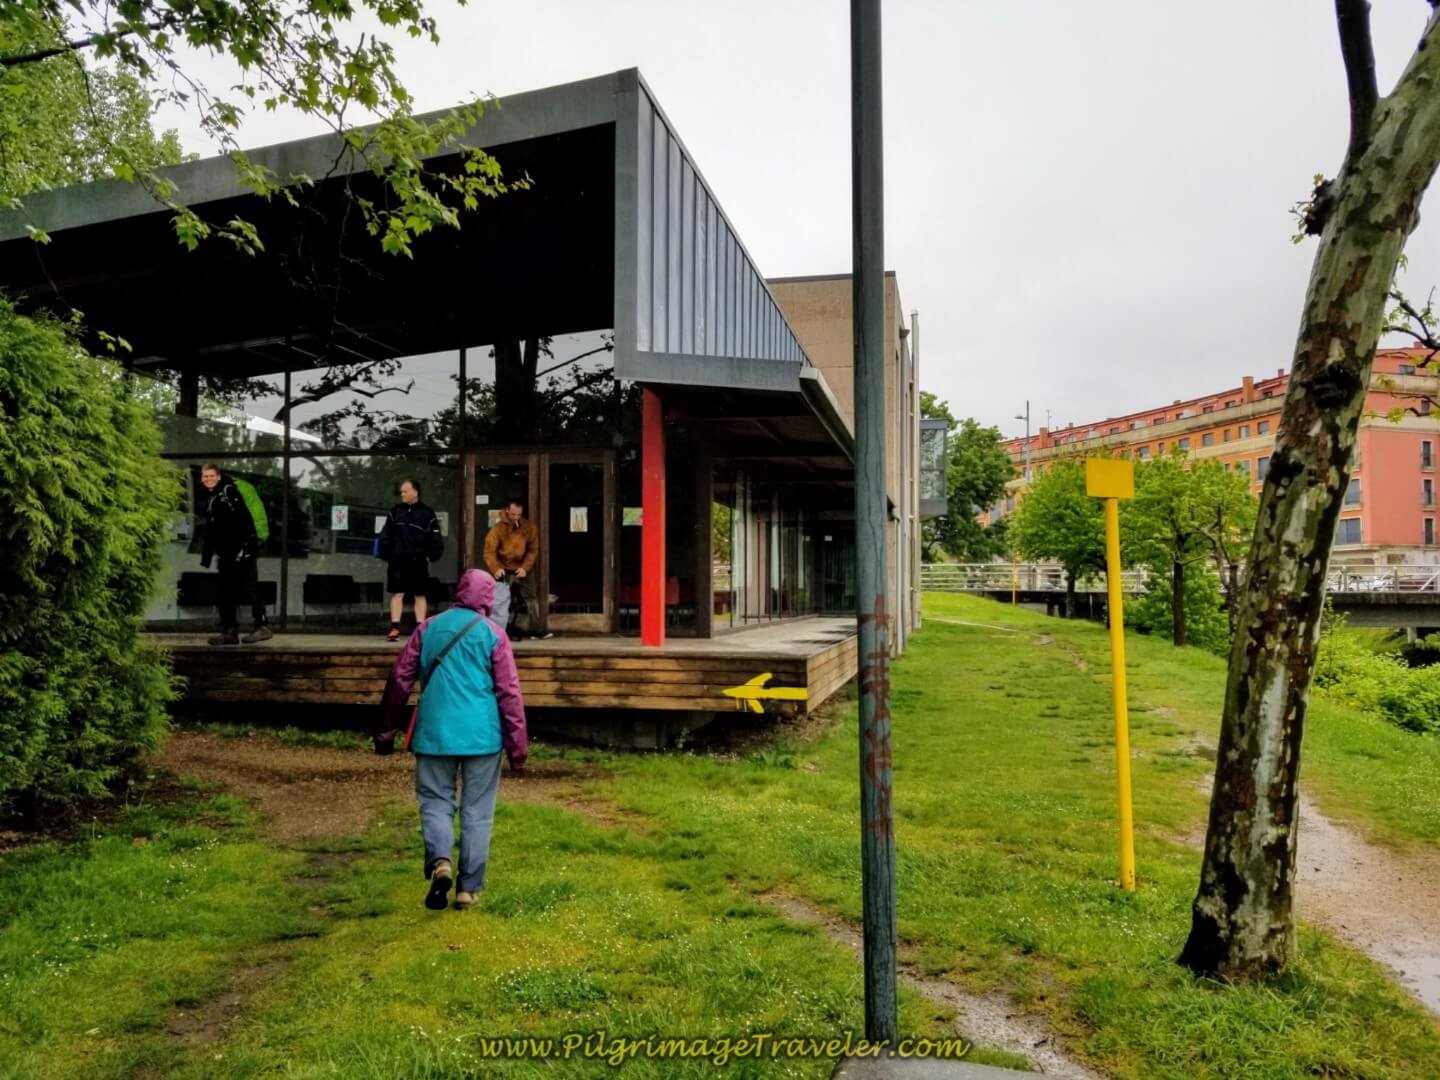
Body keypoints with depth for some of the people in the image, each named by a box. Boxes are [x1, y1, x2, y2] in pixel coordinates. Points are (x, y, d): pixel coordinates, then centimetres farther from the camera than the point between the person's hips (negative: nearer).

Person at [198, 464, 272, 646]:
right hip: (226, 553, 9)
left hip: (243, 548, -9)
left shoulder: (228, 491, -5)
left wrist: (244, 545, -25)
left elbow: (244, 518, -17)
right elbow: (210, 531, 25)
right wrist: (206, 556, 22)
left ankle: (262, 626, -12)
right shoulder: (210, 499, 21)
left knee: (250, 588, -12)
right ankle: (230, 631, 15)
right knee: (226, 593, 10)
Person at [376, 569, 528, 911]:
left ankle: (439, 861, -13)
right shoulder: (493, 633, -2)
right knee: (477, 812, 7)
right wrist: (518, 745, 1)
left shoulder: (428, 628, 6)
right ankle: (468, 888, 10)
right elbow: (509, 693, -4)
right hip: (481, 735, -1)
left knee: (436, 801, 12)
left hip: (434, 733, 2)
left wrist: (386, 730, 17)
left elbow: (399, 680, 7)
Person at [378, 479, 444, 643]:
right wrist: (385, 553, 1)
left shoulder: (427, 514, 0)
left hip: (417, 561, -2)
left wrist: (430, 556, -6)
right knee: (397, 594, 1)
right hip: (397, 560, 2)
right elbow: (385, 535, 9)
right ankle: (395, 628, 3)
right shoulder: (395, 511, 9)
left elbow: (435, 539, 1)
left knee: (419, 595, 5)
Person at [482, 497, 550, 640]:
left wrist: (525, 567, -17)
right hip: (505, 571, -2)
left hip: (523, 571, 2)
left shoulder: (529, 527, -2)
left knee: (529, 600, 6)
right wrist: (496, 568, -30)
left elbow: (533, 550, -3)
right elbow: (490, 551, -14)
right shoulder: (498, 528, -8)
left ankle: (531, 629, 15)